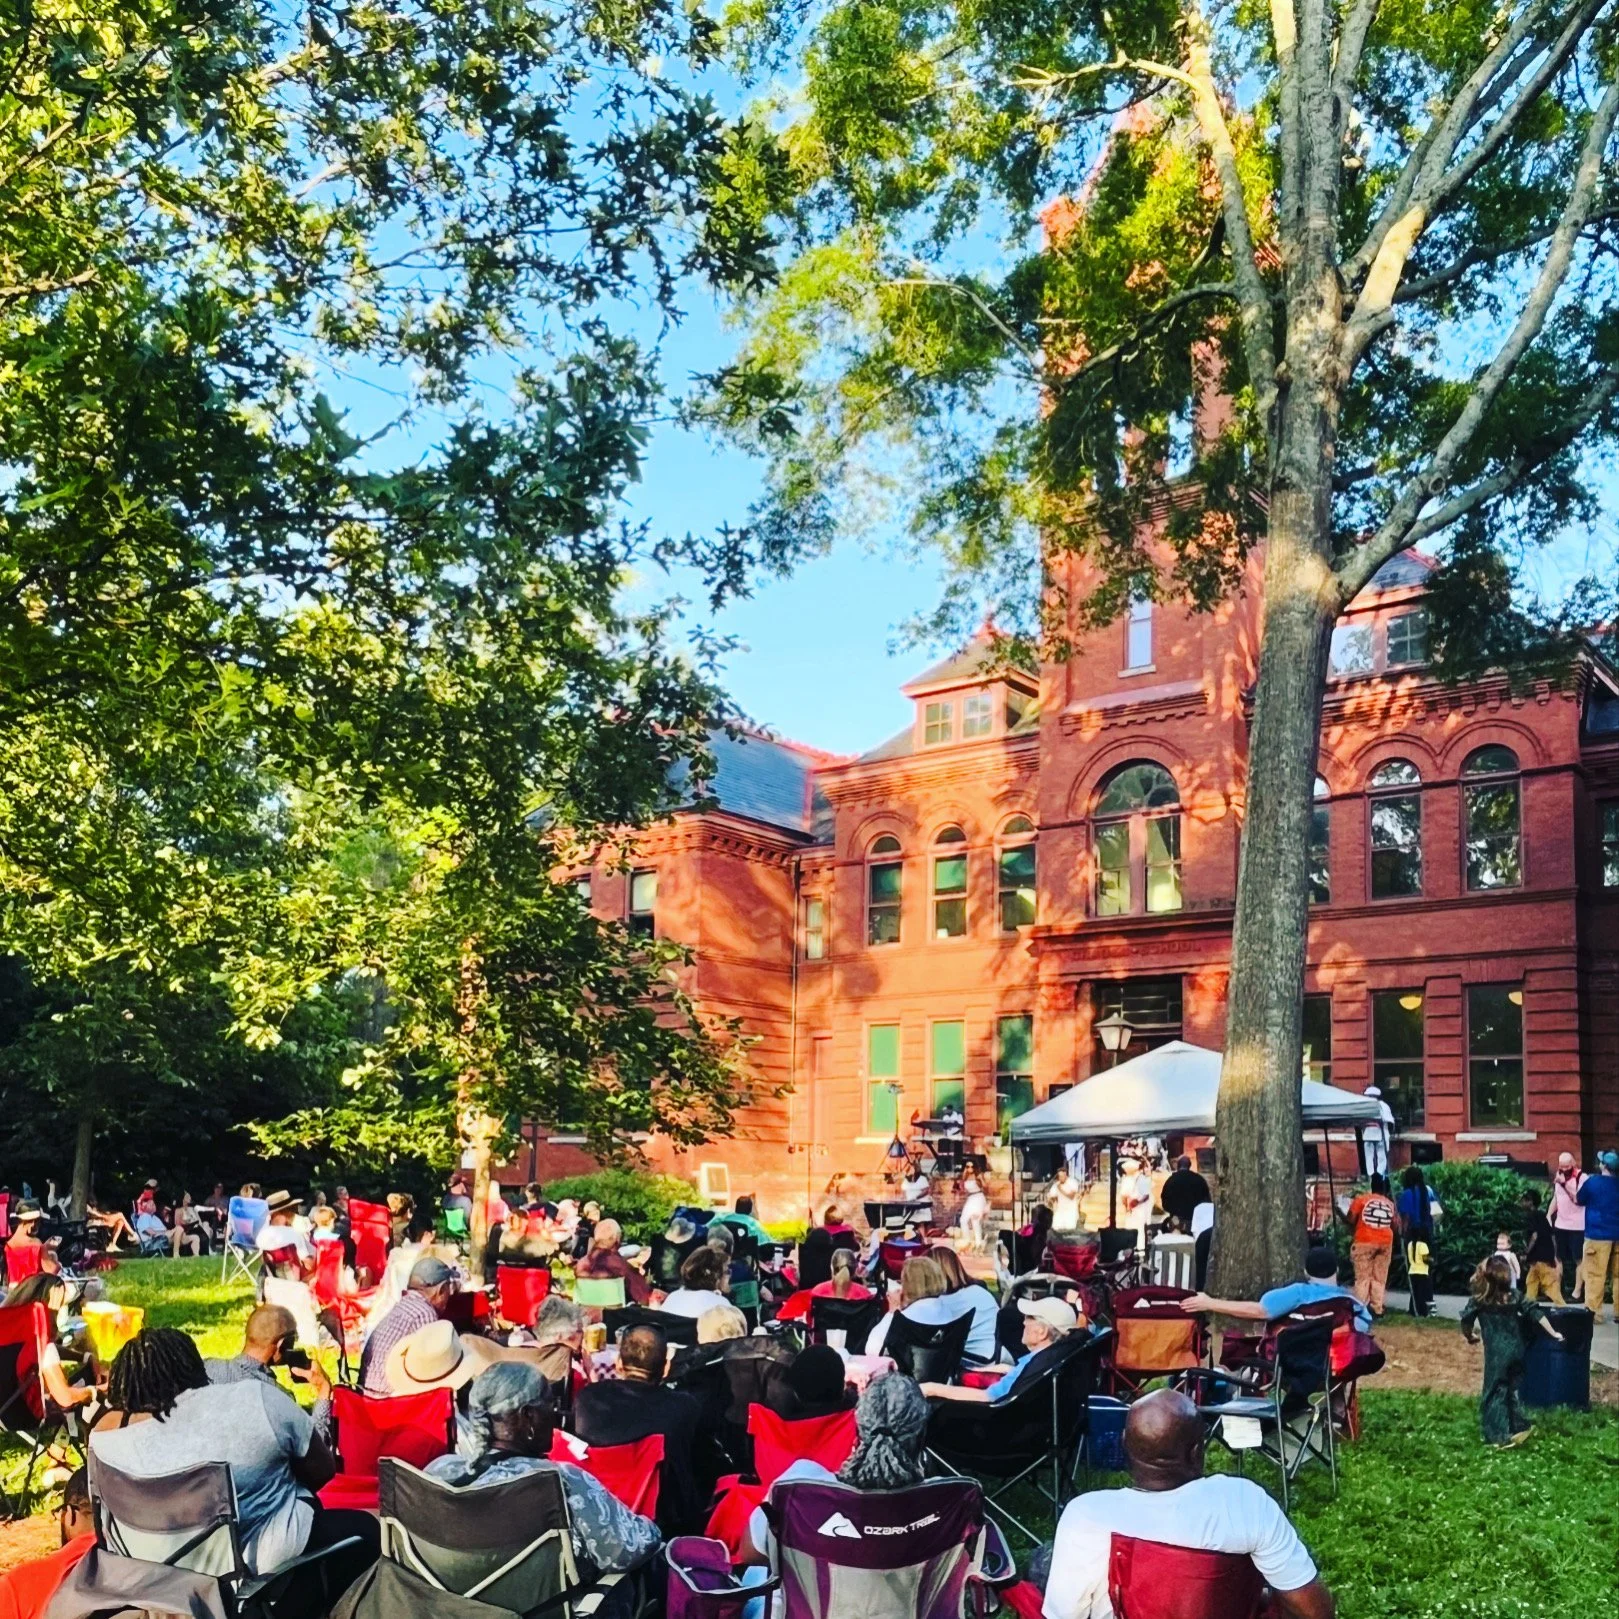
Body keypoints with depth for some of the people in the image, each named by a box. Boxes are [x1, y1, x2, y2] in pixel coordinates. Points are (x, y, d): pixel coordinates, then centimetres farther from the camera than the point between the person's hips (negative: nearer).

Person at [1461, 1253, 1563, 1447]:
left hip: (1496, 1353, -4)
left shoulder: (1478, 1299, -9)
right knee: (1510, 1389, 20)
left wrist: (1469, 1337, 13)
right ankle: (1518, 1427, 17)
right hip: (1515, 1350, 4)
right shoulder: (1514, 1296, 2)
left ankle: (1502, 1436, 2)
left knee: (1495, 1392, 5)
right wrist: (1554, 1333, 10)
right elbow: (1535, 1314, 0)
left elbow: (1466, 1321, -8)